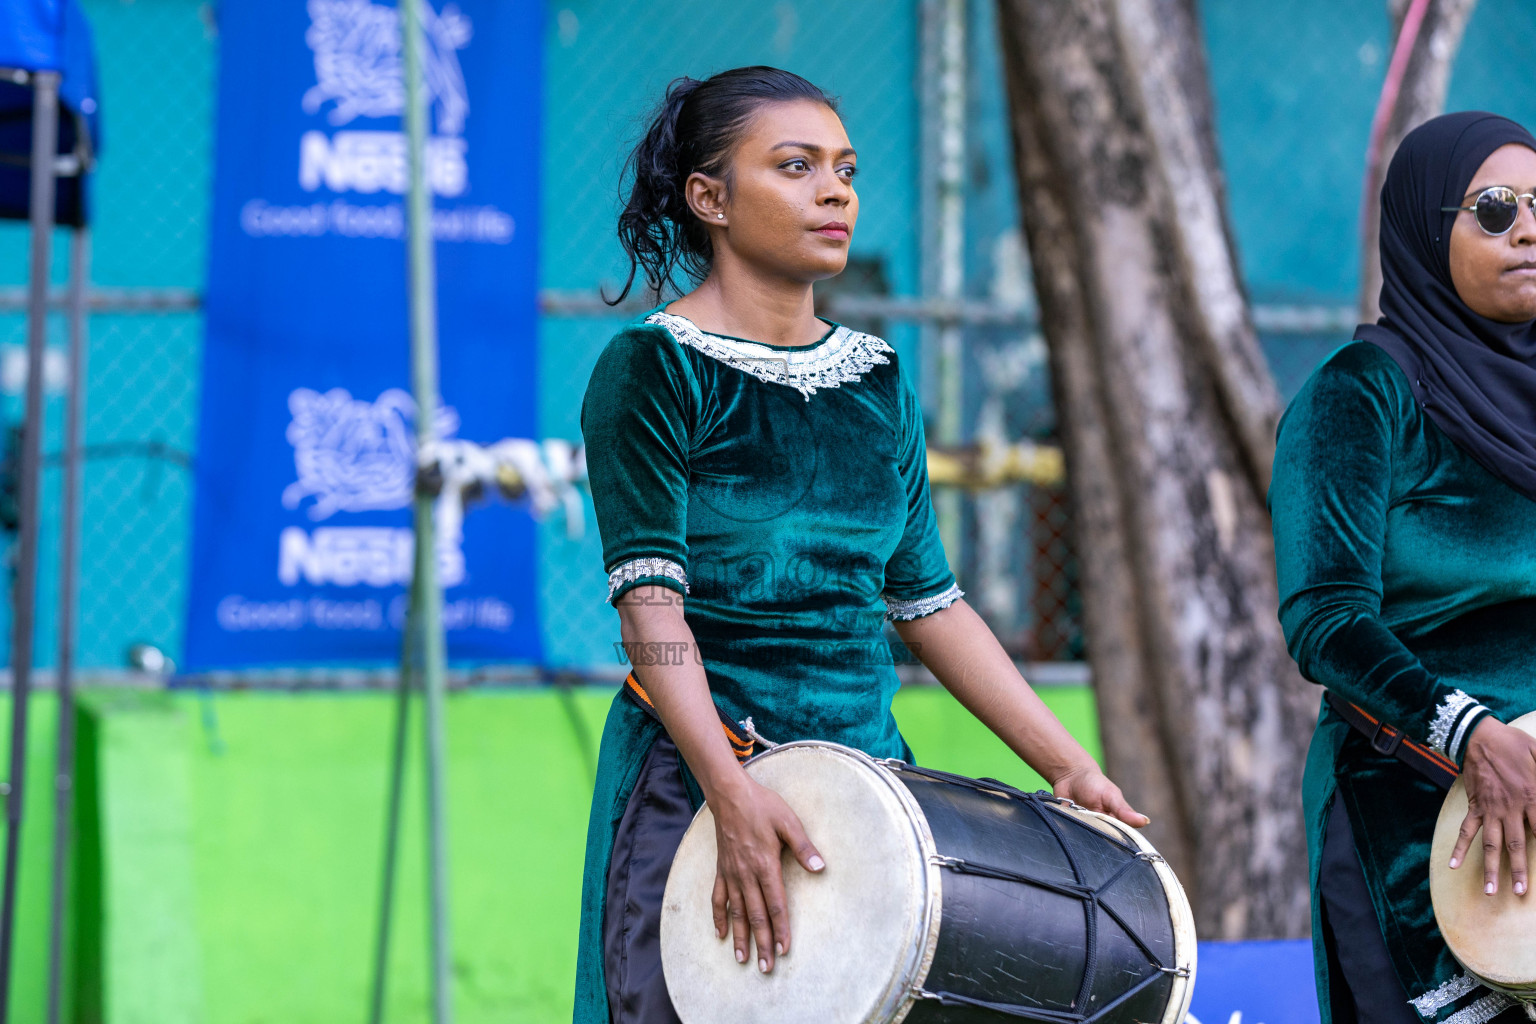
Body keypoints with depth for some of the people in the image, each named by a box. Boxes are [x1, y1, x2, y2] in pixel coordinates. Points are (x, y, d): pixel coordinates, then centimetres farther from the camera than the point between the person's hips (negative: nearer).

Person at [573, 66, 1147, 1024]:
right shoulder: (654, 369, -6)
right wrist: (733, 793, -27)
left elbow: (929, 600, 14)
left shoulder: (879, 380, 12)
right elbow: (651, 599, -15)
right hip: (695, 779, -6)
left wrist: (1070, 766, 8)